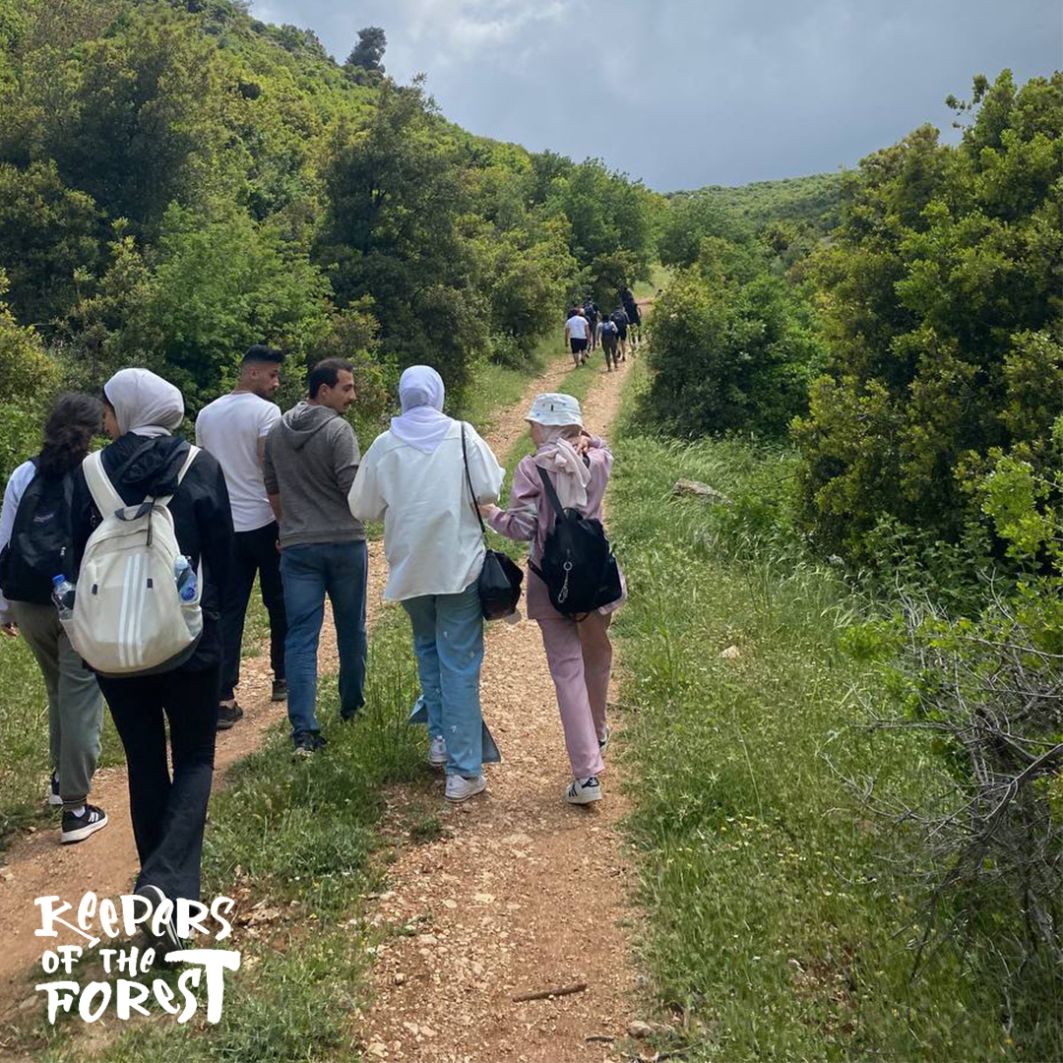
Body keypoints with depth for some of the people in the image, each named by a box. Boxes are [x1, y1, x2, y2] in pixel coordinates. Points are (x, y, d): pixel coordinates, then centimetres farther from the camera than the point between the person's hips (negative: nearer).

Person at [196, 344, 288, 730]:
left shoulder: (206, 415, 10)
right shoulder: (265, 412, -10)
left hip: (224, 527, 5)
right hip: (263, 523, -5)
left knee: (228, 612, 4)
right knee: (279, 604, 14)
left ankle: (224, 699, -1)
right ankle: (282, 679, 27)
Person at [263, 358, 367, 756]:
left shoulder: (276, 432, 7)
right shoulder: (339, 431, -13)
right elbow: (354, 490, -17)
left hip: (297, 547, 4)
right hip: (345, 543, -3)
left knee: (301, 637, 1)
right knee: (350, 629, 15)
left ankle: (304, 731, -6)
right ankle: (351, 706, 31)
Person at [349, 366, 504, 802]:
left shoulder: (385, 445, 0)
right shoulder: (462, 435, -6)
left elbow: (361, 507, 6)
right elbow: (489, 491, -8)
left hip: (409, 568, 3)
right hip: (460, 565, -2)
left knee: (427, 649, 25)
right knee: (460, 665, 0)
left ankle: (439, 738, 26)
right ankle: (464, 771, 0)